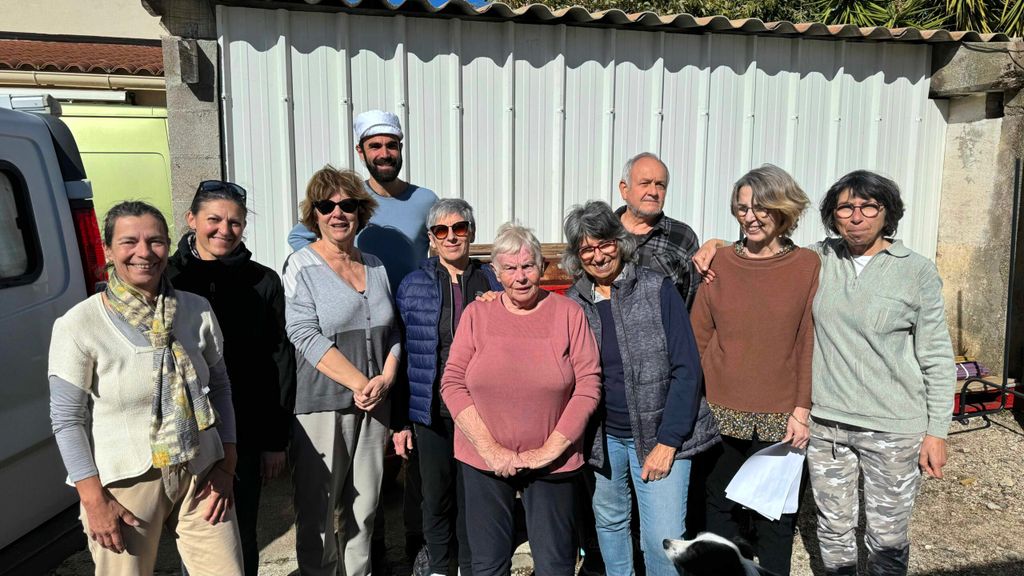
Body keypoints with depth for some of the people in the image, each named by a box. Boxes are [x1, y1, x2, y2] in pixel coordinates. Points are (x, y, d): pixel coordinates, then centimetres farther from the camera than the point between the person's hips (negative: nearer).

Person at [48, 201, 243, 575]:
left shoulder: (197, 310, -1)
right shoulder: (78, 326, -10)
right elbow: (67, 419, -7)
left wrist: (226, 467, 3)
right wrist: (94, 500, -9)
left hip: (201, 477, 3)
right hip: (124, 486, -2)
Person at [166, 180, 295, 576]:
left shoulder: (263, 282, 0)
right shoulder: (167, 278, -2)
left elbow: (280, 361, 1)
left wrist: (276, 439, 0)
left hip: (246, 433, 0)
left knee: (241, 536, 11)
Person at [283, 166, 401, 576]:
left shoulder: (375, 265, 12)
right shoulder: (302, 267, -4)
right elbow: (306, 336, -13)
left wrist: (386, 378, -4)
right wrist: (359, 383, -18)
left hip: (374, 404, 5)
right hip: (322, 403, -5)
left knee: (364, 505, 13)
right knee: (318, 509, 4)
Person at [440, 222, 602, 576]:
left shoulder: (568, 314, -2)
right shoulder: (477, 314, 0)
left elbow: (588, 385, -5)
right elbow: (452, 383, -3)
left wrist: (550, 449, -10)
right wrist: (489, 448, -10)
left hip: (552, 462, -1)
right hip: (484, 460, 1)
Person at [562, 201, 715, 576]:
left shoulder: (658, 290, -8)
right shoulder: (573, 303, 1)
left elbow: (686, 368, -10)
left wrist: (667, 442, -13)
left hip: (660, 434, -3)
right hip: (602, 436, 3)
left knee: (664, 540, -5)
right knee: (609, 520, 17)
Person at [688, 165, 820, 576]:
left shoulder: (808, 266, -3)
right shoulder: (719, 263, 2)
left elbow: (811, 344, -4)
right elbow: (698, 338, 3)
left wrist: (802, 409, -7)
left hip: (778, 419, -2)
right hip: (719, 414, 2)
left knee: (773, 518, 12)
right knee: (719, 506, 16)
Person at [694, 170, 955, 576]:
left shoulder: (917, 272, -5)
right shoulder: (818, 260, 2)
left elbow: (937, 359, -3)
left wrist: (937, 432, -4)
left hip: (893, 429, -2)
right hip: (825, 422, 3)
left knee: (887, 539, 10)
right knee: (833, 527, 17)